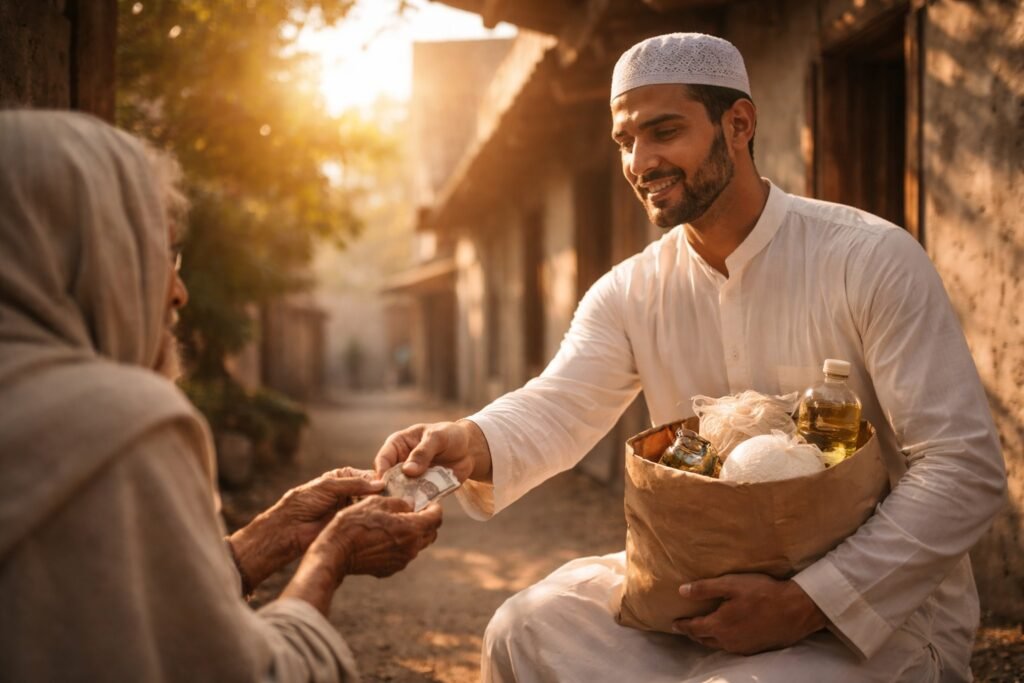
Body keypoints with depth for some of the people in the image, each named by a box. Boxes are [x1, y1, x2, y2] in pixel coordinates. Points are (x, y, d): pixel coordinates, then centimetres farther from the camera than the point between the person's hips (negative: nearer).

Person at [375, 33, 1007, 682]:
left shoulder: (874, 260, -14)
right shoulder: (628, 293, 3)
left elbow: (968, 469, -18)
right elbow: (559, 407, -12)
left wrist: (806, 602, -25)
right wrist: (474, 445, -37)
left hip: (881, 606, -4)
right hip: (703, 587, 5)